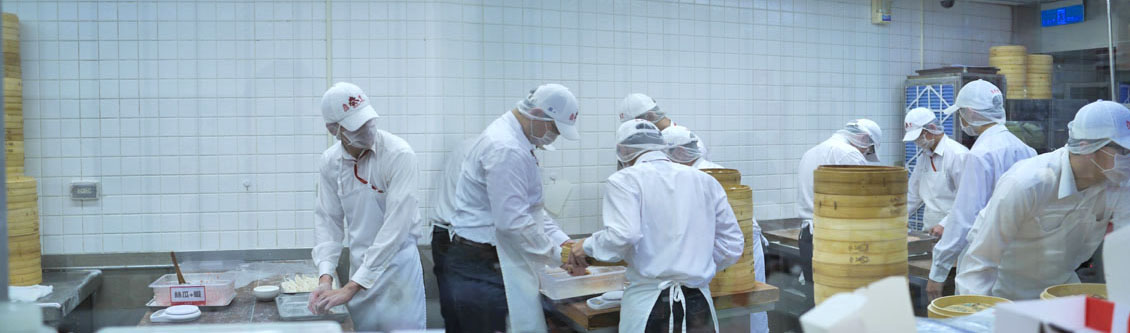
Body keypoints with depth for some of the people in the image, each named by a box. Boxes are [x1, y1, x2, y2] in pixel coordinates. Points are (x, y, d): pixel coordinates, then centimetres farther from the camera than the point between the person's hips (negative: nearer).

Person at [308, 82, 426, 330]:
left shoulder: (399, 155, -20)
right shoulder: (330, 162, -3)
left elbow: (396, 226, -24)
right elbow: (328, 220, 3)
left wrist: (351, 288, -24)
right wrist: (326, 278, -12)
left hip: (397, 264, -4)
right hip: (359, 267, 4)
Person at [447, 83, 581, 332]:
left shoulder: (515, 141, 13)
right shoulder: (506, 149, -21)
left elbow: (531, 207, 19)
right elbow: (513, 221, -25)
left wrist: (562, 241, 10)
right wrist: (559, 256, -13)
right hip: (483, 267, -10)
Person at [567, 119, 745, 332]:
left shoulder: (624, 180, -4)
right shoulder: (705, 181, 9)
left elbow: (622, 236, -19)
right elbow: (733, 244, 9)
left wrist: (588, 246, -1)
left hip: (648, 303, -4)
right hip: (699, 302, 4)